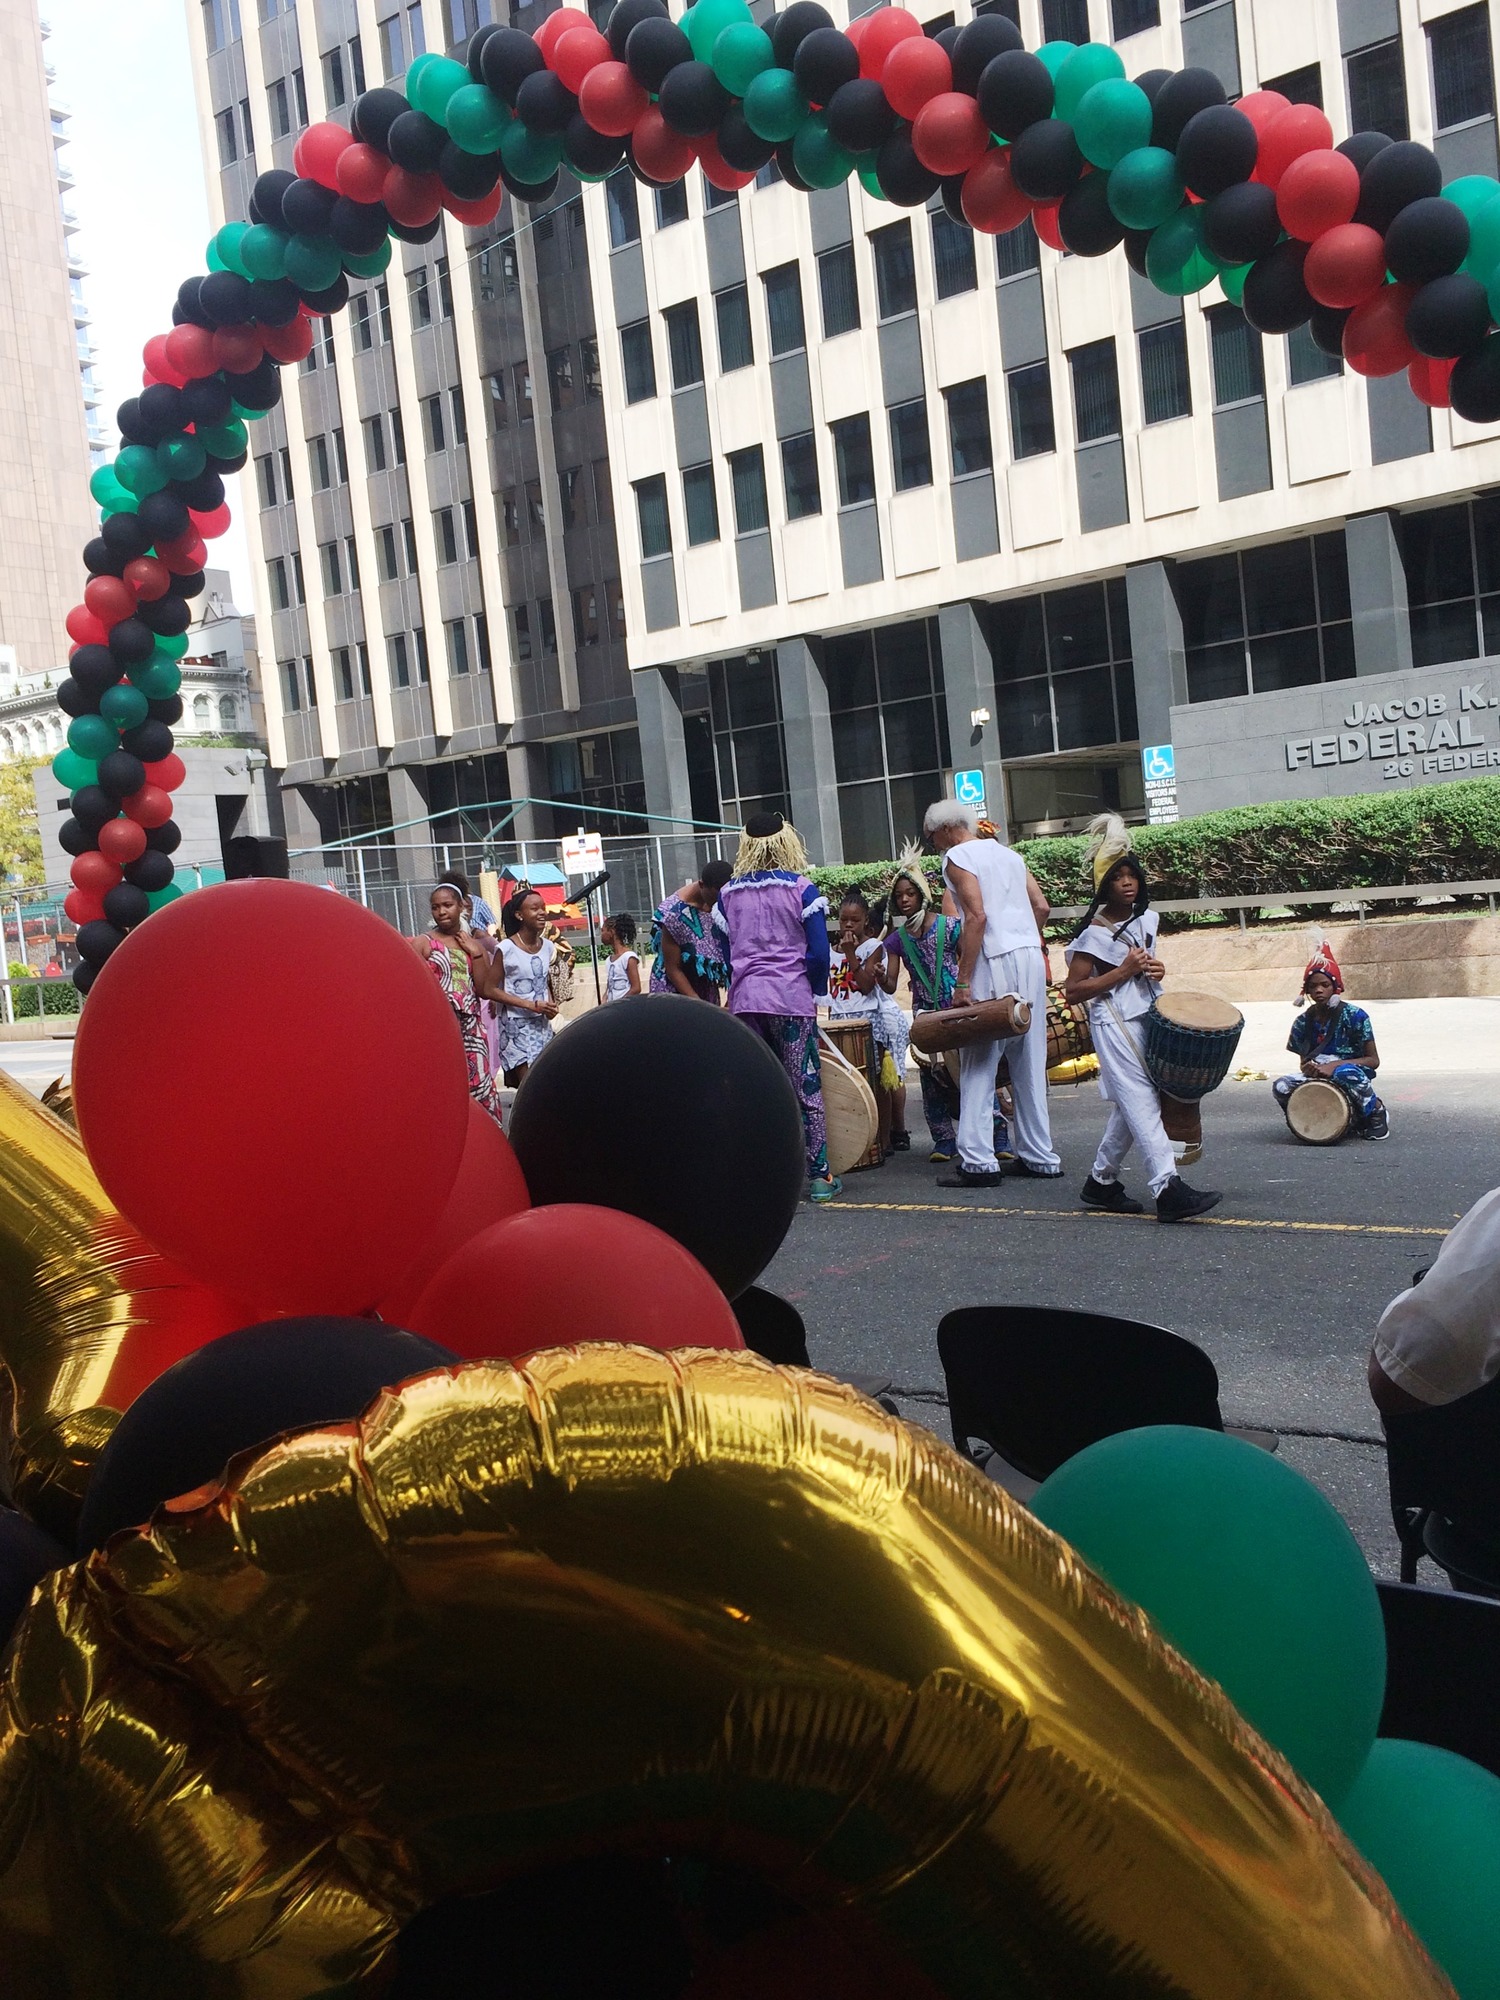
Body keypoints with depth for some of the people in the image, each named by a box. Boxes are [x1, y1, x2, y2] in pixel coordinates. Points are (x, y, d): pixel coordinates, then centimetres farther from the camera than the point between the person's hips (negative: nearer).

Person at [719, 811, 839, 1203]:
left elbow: (725, 952, 11)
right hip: (791, 998, -3)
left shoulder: (728, 893, 8)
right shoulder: (802, 889, -2)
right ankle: (819, 1175, 4)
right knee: (806, 1089, 2)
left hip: (744, 999, 3)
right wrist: (816, 993, 8)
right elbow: (818, 953, -7)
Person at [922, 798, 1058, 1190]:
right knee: (1029, 1064, 11)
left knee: (979, 1065, -5)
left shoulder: (957, 857, -3)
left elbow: (977, 916, -15)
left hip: (996, 964, -7)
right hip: (1032, 958, 7)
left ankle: (978, 1161, -9)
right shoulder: (1008, 853, 20)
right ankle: (1039, 1156, 13)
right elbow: (1041, 906, 14)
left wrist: (962, 983, -16)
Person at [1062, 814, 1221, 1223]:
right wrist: (1123, 972, -16)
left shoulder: (1147, 918, 11)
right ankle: (1168, 1189, -21)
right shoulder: (1096, 932, -10)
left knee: (1130, 1106, 11)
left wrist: (1154, 971, 5)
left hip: (1147, 1018, 8)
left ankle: (1101, 1182, 23)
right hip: (1114, 1024, -8)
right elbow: (1072, 991, -11)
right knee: (1142, 1102, -14)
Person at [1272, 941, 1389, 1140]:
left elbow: (1373, 1060, -8)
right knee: (1281, 1087, -25)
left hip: (1354, 1077, -4)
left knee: (1345, 1073, -41)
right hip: (1318, 1078, 4)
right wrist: (1309, 1068, -15)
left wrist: (1334, 1065, -22)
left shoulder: (1354, 1016, -9)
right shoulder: (1303, 1023, 3)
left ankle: (1376, 1111, -11)